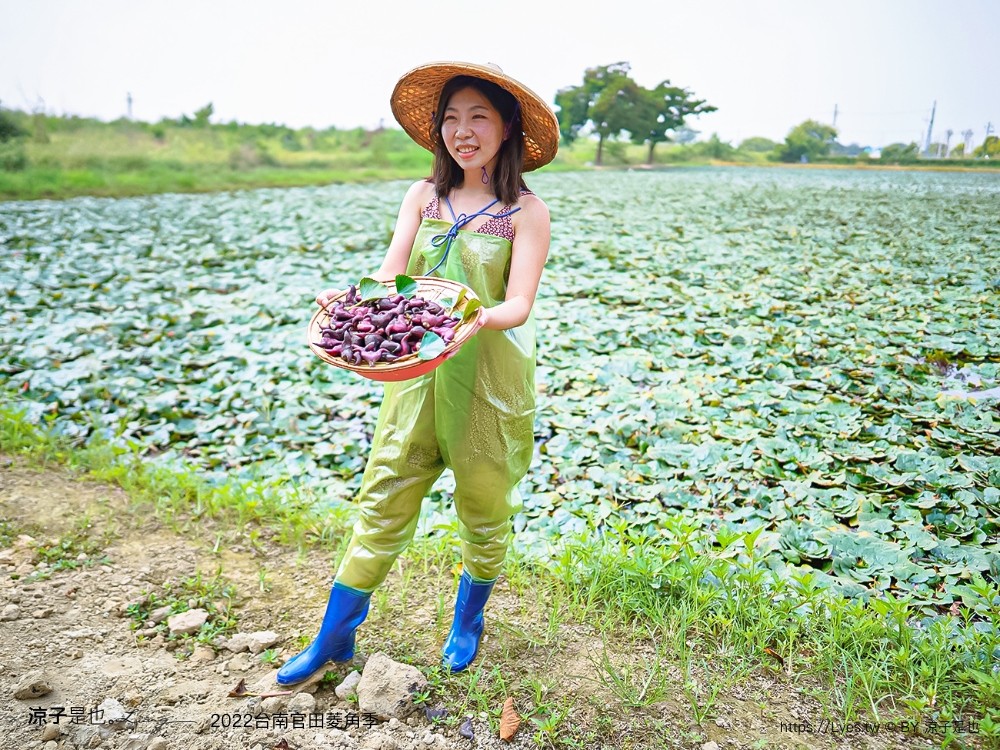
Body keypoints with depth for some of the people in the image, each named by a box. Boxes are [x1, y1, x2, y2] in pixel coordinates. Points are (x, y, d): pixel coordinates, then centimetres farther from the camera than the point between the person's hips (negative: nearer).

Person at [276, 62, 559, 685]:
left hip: (491, 377, -3)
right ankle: (335, 638, 23)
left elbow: (519, 304, -13)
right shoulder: (423, 197, 7)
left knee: (485, 506, 12)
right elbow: (390, 276, -1)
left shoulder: (525, 210, -5)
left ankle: (468, 621, 39)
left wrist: (479, 318, -34)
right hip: (418, 371, 3)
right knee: (383, 500, 8)